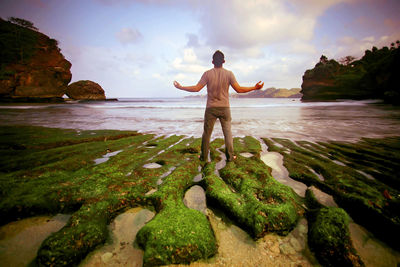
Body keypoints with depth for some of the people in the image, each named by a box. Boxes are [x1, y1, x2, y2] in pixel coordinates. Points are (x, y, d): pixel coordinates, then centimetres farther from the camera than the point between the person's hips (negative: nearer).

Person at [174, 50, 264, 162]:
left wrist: (181, 87, 3)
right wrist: (255, 88, 5)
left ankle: (204, 156, 17)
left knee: (206, 133, 9)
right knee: (227, 133, 11)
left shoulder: (207, 74, -3)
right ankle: (230, 156, 16)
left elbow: (196, 88, -7)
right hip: (224, 108, 1)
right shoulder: (229, 74, -1)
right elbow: (239, 89, -5)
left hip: (211, 108, 0)